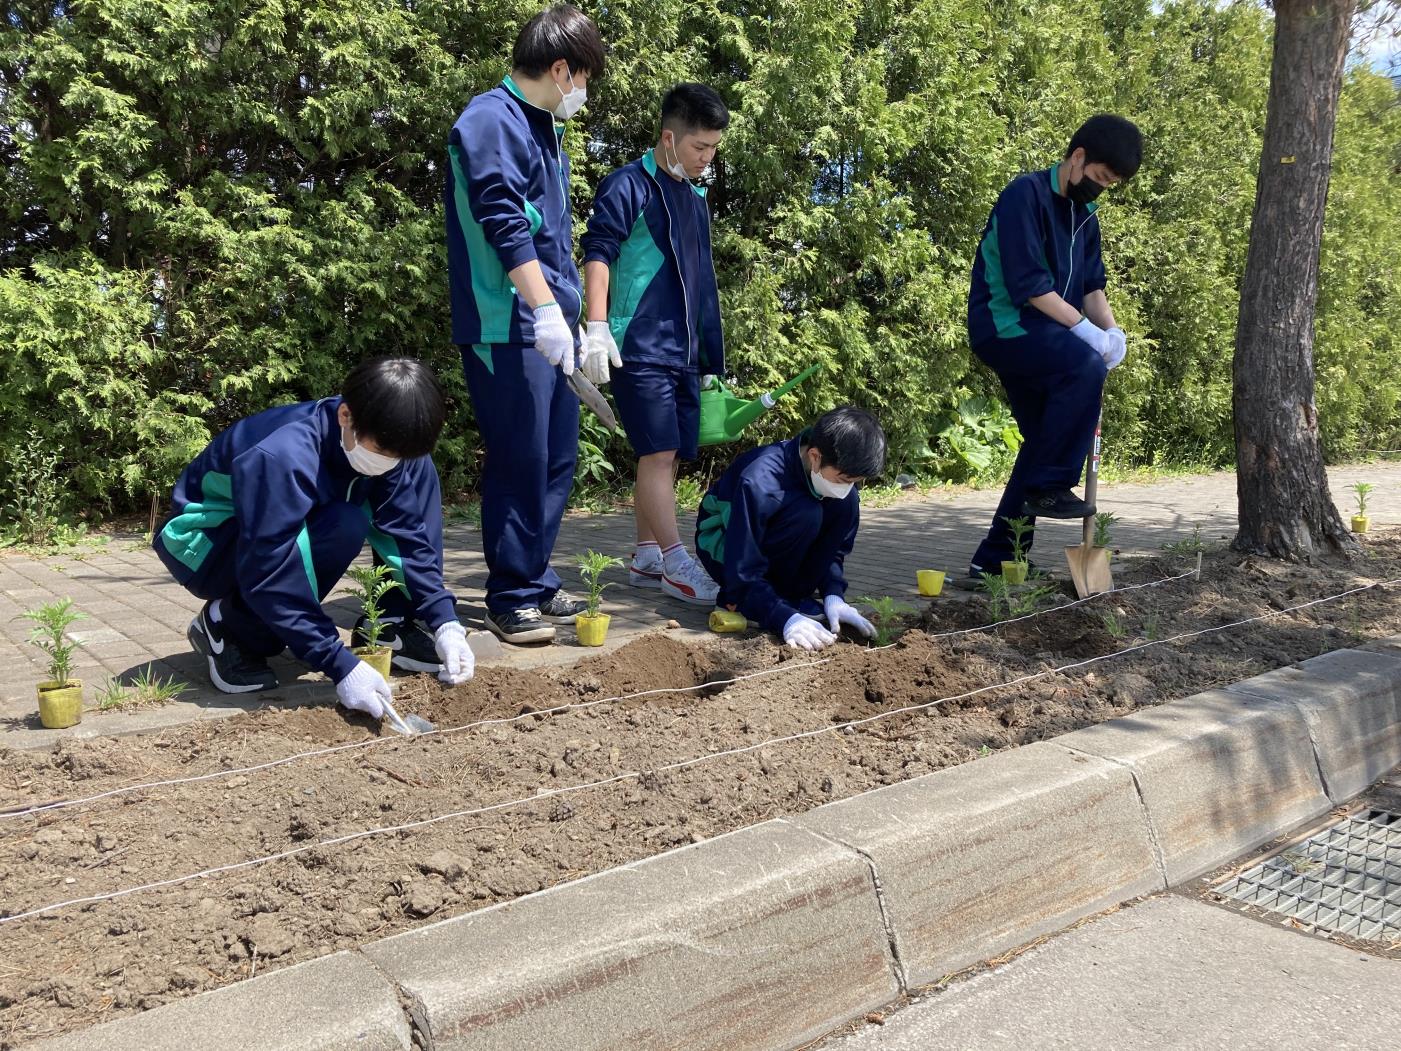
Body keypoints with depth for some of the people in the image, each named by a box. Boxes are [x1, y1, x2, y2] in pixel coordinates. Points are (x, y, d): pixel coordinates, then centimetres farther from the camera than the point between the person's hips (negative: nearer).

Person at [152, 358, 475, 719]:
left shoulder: (389, 442, -17)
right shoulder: (284, 457, -37)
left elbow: (411, 537, -15)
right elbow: (270, 580, -37)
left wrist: (445, 622, -26)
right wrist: (342, 667, -39)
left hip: (292, 528, 6)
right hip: (207, 543, -6)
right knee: (341, 527, -34)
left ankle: (389, 627, -3)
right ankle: (226, 628, -13)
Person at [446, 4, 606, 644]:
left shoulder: (543, 129, 20)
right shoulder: (492, 120, -9)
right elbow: (505, 224, -20)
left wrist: (569, 314, 20)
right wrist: (545, 309, -25)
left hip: (551, 326, 9)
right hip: (509, 328, -9)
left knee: (557, 459, 11)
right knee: (519, 463, -6)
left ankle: (538, 583, 22)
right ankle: (510, 599, 5)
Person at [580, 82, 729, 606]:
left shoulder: (695, 197, 19)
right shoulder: (629, 185, -5)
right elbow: (597, 254, -12)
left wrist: (710, 352, 24)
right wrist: (597, 328, -22)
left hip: (684, 352, 8)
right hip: (639, 348, -8)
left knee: (667, 457, 8)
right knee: (658, 453, -11)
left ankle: (646, 558, 17)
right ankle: (676, 563, -8)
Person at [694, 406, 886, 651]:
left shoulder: (838, 472, -16)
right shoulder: (759, 481, -36)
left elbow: (834, 547, -7)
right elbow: (743, 574, -35)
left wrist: (834, 596, -24)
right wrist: (786, 618, -45)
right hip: (723, 546, -7)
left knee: (847, 505, -15)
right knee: (805, 514, -34)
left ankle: (792, 593, -8)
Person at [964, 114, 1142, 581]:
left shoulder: (1084, 214, 15)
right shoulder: (1026, 194, -12)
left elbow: (1092, 284, 12)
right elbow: (1026, 284, -21)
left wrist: (1111, 329, -7)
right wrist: (1086, 329, -21)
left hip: (1037, 336, 10)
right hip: (1002, 326, -9)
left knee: (1045, 442, 8)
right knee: (1086, 366, -31)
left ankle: (995, 558, 13)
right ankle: (1049, 487, -20)